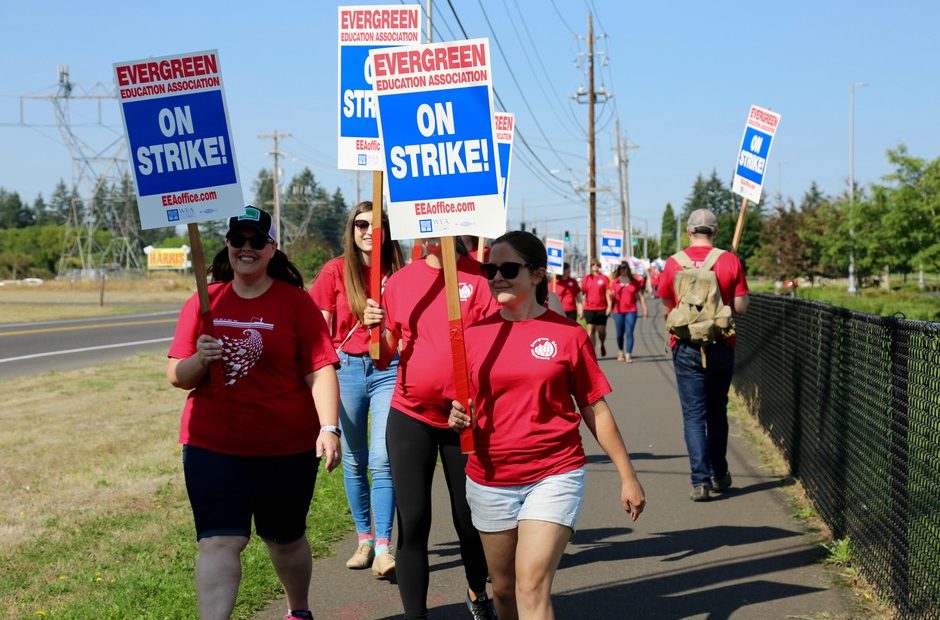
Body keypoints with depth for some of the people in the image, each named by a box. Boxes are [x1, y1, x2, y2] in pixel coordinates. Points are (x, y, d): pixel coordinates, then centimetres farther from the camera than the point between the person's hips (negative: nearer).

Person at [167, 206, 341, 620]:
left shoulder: (295, 301, -3)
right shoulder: (204, 303, 4)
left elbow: (319, 369, -8)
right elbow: (177, 377, 5)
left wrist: (329, 428, -19)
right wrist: (199, 360, -17)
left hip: (286, 446, -1)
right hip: (213, 446, 1)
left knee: (285, 538, 17)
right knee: (219, 542, -9)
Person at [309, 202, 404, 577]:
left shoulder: (397, 272, 3)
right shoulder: (335, 271, 1)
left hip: (388, 369, -1)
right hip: (347, 367, 1)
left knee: (382, 459, -11)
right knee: (354, 461, 8)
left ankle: (383, 547, -8)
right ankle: (364, 539, 21)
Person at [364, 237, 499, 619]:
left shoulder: (478, 276, -6)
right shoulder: (400, 280, 3)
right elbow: (385, 358, 7)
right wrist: (376, 328, -12)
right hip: (410, 416, 1)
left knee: (470, 519, 11)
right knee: (412, 522, -2)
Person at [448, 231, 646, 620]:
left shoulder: (567, 334, -4)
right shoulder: (475, 334, 2)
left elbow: (596, 411, 2)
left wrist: (628, 476, 4)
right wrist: (459, 419, -11)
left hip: (555, 475, -3)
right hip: (490, 481, 3)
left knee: (533, 585, -14)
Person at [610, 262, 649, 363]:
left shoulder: (635, 282, 4)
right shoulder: (615, 283, 6)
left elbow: (640, 296, 8)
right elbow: (612, 297, 11)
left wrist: (645, 309, 2)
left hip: (631, 311, -1)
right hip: (618, 311, 1)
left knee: (629, 333, -11)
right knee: (620, 334, 8)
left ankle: (628, 355, -15)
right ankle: (620, 352, 30)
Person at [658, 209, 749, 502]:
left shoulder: (674, 263, -4)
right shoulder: (730, 261, -5)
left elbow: (666, 309, 4)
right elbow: (740, 307, -5)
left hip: (686, 348, -1)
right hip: (721, 346, 1)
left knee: (694, 414, 1)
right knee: (717, 412, 17)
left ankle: (701, 480, -8)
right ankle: (719, 475, 26)